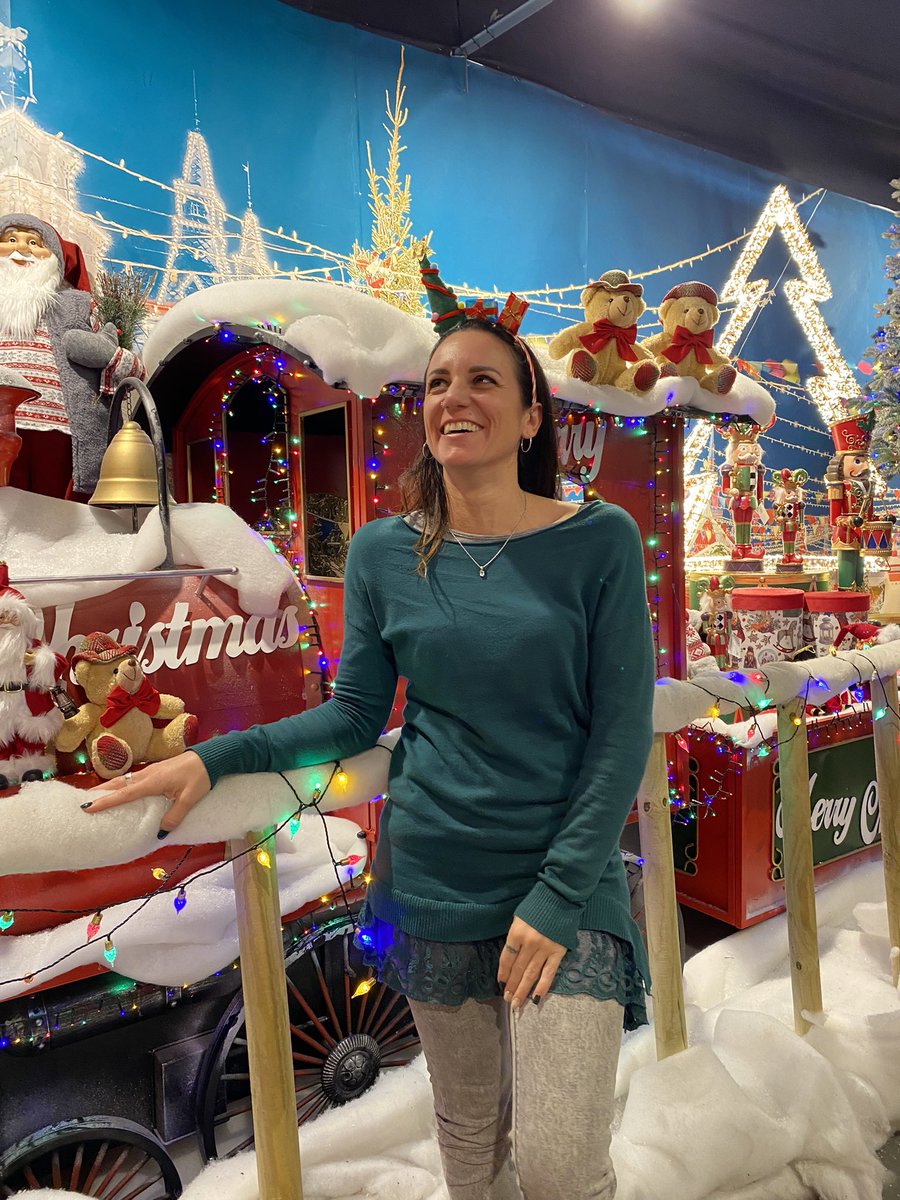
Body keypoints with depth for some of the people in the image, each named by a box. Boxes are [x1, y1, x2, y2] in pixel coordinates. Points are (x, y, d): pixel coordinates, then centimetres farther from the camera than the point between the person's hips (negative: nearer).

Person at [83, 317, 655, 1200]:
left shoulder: (599, 542, -7)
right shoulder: (383, 553, 0)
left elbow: (622, 730, -8)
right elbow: (355, 715, 5)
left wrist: (558, 894, -12)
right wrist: (214, 759, -6)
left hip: (564, 878, -2)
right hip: (432, 884, 2)